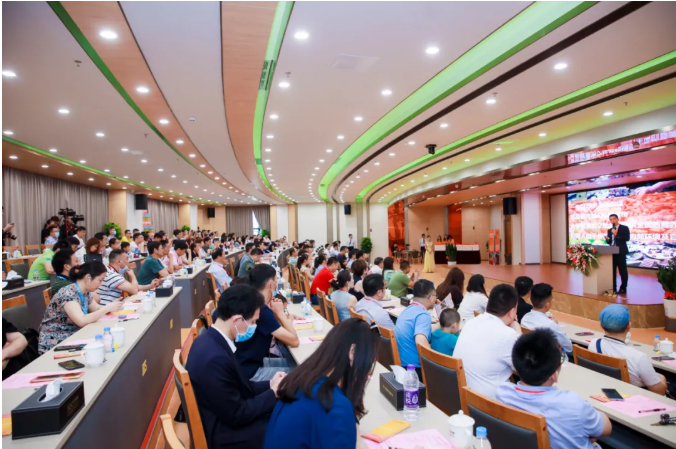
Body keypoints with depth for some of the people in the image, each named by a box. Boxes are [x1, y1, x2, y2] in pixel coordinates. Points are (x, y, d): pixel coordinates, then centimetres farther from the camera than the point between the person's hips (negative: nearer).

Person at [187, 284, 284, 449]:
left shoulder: (212, 341, -3)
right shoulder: (215, 357, -32)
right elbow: (237, 414, -23)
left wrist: (269, 384, -1)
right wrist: (273, 393, -12)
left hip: (225, 419, 8)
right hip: (225, 434, -8)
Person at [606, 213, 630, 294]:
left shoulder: (624, 228, 1)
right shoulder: (609, 230, 18)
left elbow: (627, 238, -13)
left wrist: (617, 234, -16)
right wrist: (607, 239, -6)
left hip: (621, 252, -5)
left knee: (622, 271, -1)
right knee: (612, 271, 6)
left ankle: (623, 288, 5)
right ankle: (613, 288, 12)